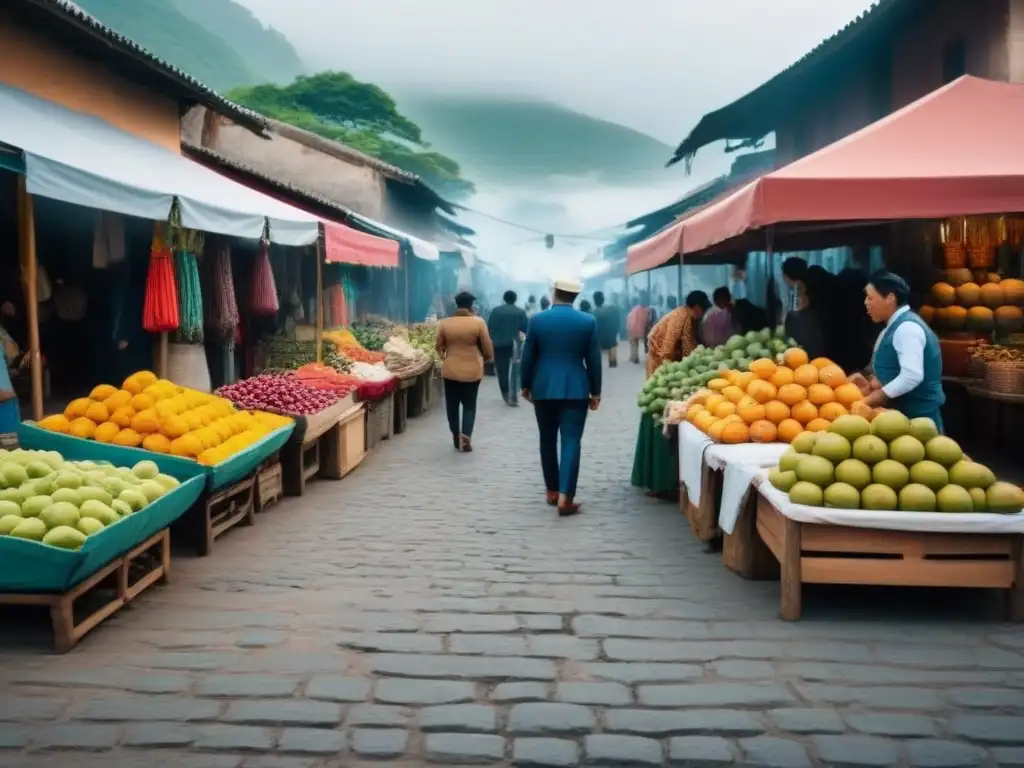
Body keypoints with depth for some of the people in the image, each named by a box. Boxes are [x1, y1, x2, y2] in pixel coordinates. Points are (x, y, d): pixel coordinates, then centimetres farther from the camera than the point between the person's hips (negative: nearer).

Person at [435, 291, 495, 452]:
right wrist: (487, 358, 15)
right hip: (472, 370, -1)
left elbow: (439, 347, 5)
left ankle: (456, 438, 21)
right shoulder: (478, 322, -9)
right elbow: (487, 348, -5)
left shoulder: (444, 323, -3)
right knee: (469, 404, 9)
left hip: (450, 370, 2)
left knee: (452, 404, 14)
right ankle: (466, 437, -4)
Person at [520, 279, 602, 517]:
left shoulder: (537, 320, -2)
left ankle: (552, 491, 25)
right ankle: (565, 498, -9)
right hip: (576, 389, -1)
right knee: (571, 442, -2)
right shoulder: (588, 321, -3)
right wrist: (595, 392, 7)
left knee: (548, 441, 15)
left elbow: (528, 357, 2)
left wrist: (526, 385, 14)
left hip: (544, 388, 2)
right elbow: (594, 360, -1)